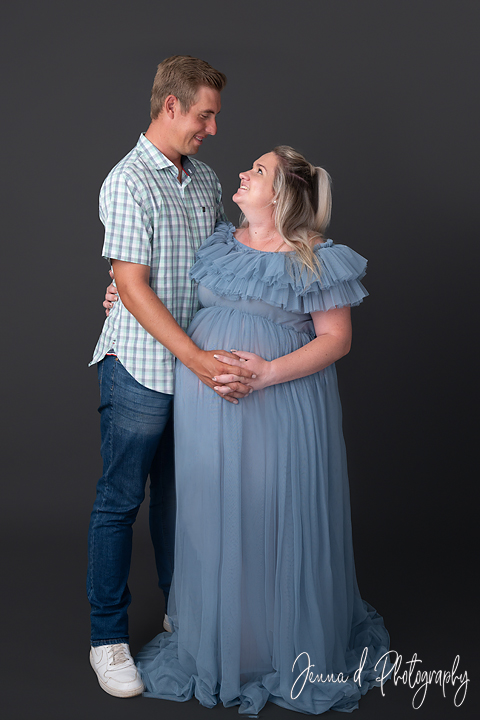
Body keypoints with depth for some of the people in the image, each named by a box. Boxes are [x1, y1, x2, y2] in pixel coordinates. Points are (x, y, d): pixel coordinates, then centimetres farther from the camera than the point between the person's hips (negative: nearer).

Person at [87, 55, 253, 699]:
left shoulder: (205, 179, 10)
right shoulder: (128, 182, -13)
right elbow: (133, 287, -19)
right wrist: (196, 358, -24)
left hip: (199, 366, 7)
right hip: (142, 368, -7)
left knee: (178, 489, 19)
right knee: (120, 500, 4)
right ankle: (108, 637, 17)